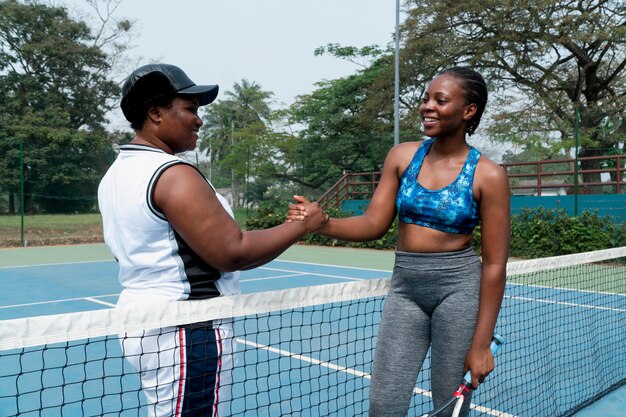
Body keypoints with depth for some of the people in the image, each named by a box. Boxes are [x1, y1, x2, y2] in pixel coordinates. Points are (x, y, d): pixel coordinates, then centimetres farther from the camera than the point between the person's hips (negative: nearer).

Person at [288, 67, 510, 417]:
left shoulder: (488, 175, -9)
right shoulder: (403, 156, 2)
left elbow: (495, 264, -8)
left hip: (458, 287, -3)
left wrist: (481, 344, -9)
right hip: (404, 287, 3)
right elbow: (374, 224, 0)